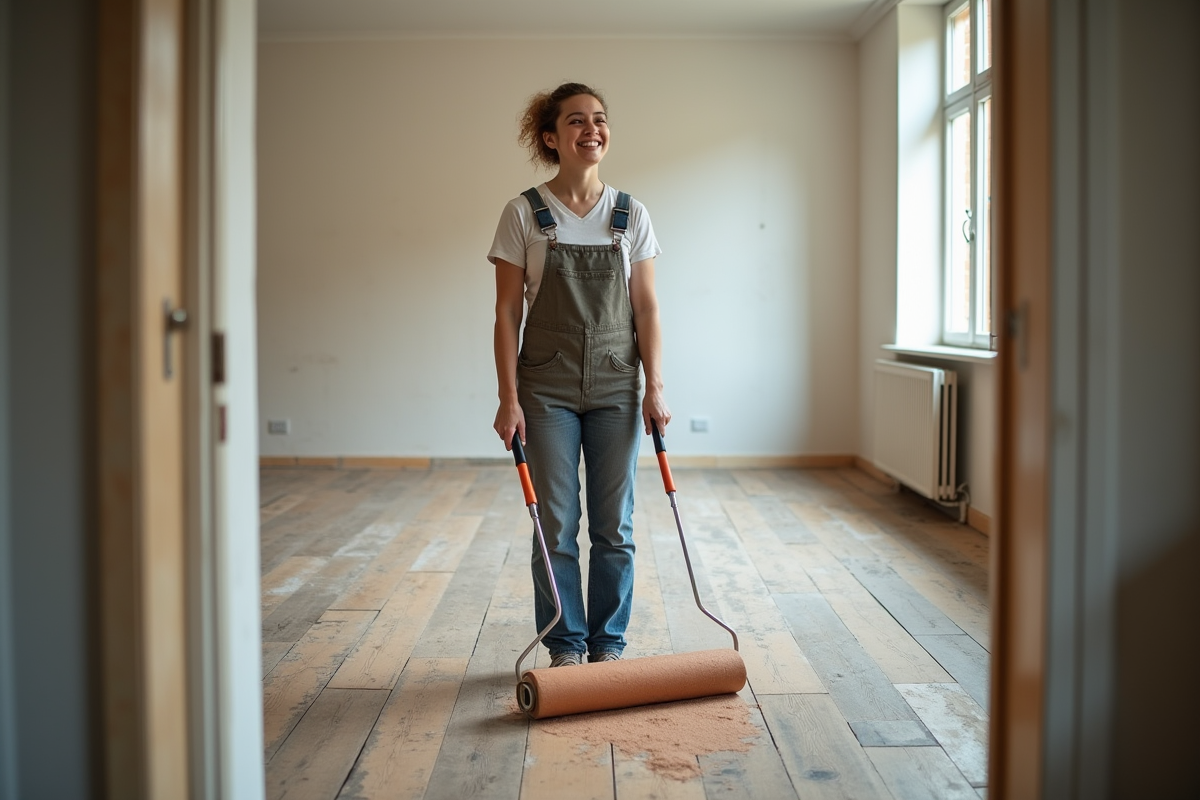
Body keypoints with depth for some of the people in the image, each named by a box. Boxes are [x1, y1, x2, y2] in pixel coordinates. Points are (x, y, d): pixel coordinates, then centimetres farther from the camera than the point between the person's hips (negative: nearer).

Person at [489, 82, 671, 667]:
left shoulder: (631, 215, 4)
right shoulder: (523, 214, -3)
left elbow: (646, 307, 4)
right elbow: (507, 313, -3)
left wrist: (654, 387, -3)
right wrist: (508, 397, -8)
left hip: (615, 387, 2)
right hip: (547, 389, -2)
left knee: (614, 525, 6)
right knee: (556, 524, 3)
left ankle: (608, 642, 22)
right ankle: (566, 645, 19)